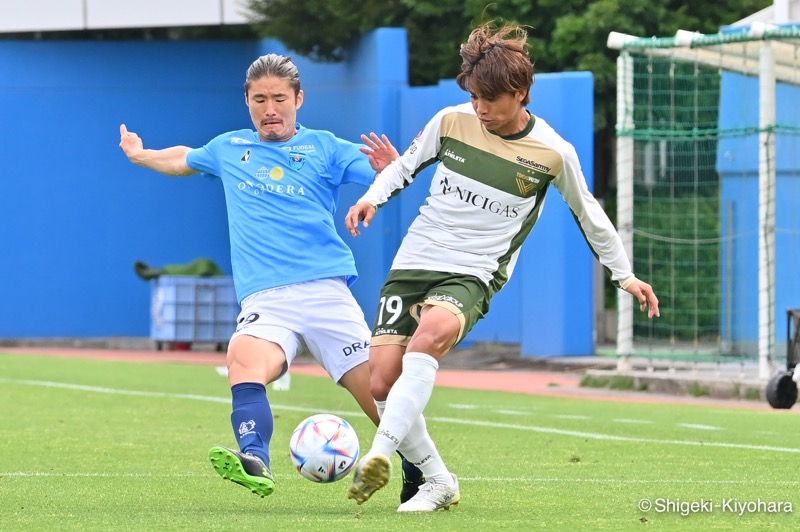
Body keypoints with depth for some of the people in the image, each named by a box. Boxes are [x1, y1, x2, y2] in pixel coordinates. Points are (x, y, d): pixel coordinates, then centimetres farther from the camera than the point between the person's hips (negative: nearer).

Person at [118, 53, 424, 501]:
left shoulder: (324, 148, 11)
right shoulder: (229, 149, 20)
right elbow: (185, 160, 43)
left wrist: (391, 169, -21)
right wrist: (141, 156, 56)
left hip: (325, 291, -1)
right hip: (265, 299, 1)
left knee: (378, 392, -8)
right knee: (244, 358, -33)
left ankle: (421, 477, 14)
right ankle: (254, 461, -53)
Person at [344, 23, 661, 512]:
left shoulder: (553, 154, -4)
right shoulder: (451, 122, 1)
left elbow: (590, 214, 13)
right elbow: (408, 164, 19)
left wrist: (626, 276, 18)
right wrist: (374, 197, 0)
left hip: (473, 274, -3)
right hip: (413, 260, 4)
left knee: (432, 332, -37)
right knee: (381, 383, -9)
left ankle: (380, 454, -45)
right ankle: (439, 482, 9)